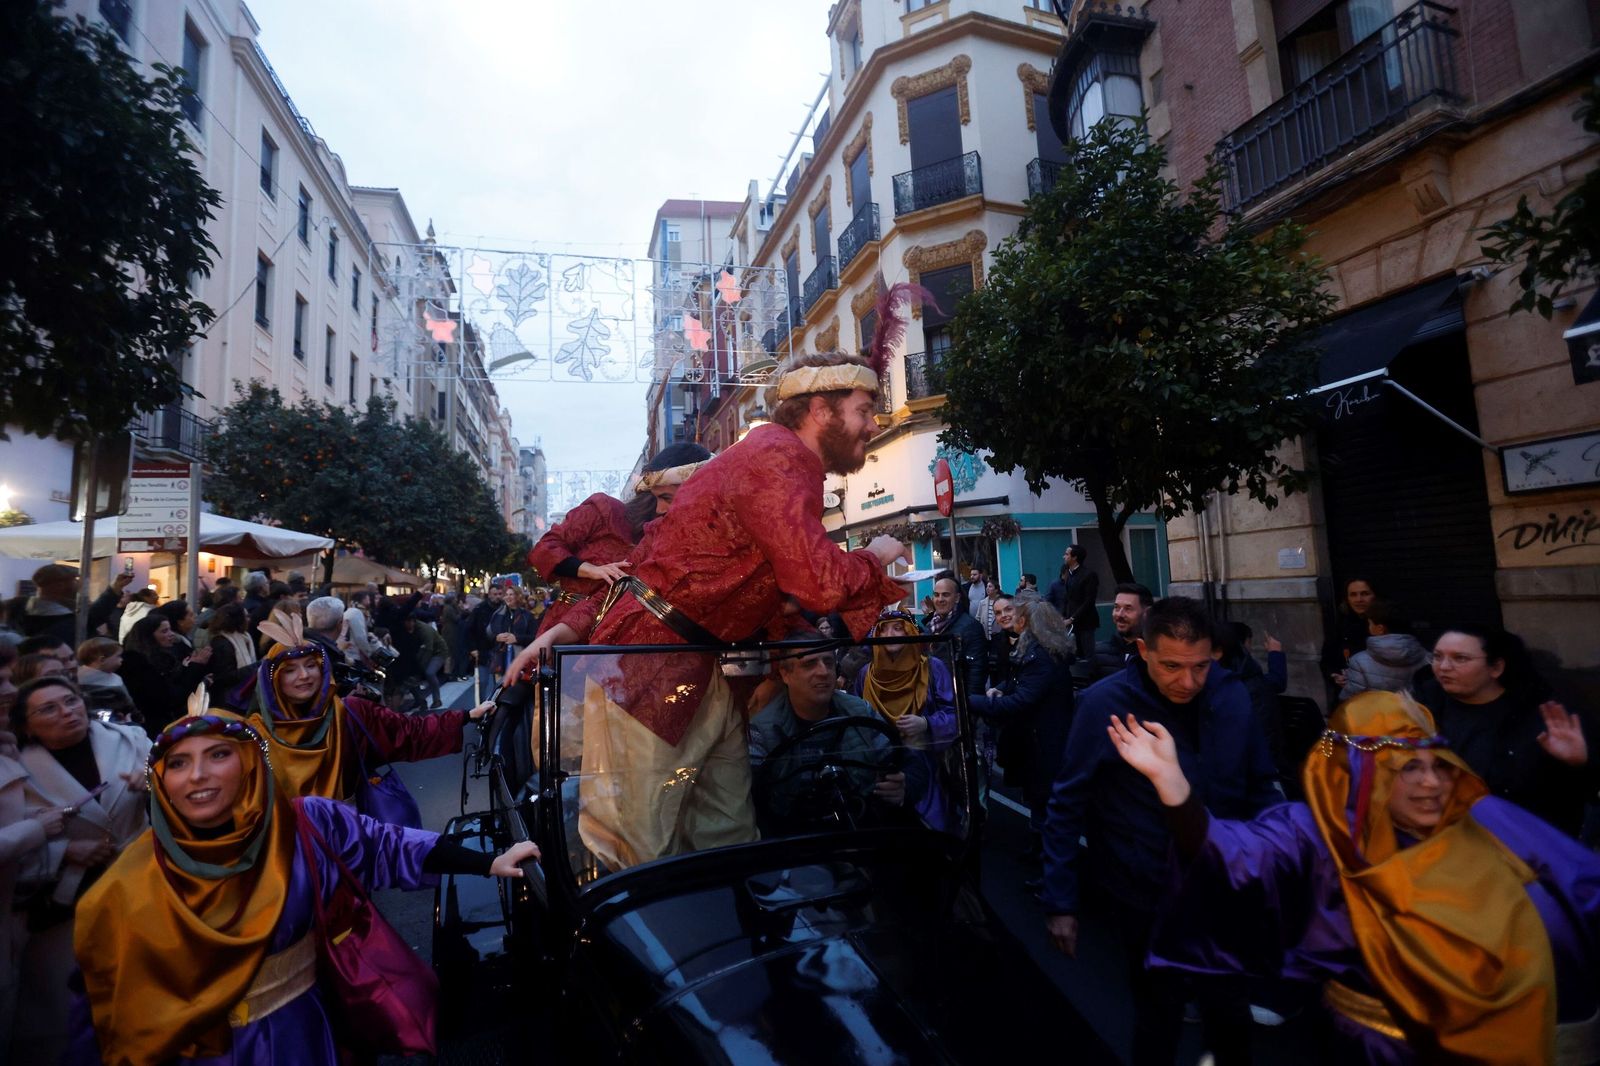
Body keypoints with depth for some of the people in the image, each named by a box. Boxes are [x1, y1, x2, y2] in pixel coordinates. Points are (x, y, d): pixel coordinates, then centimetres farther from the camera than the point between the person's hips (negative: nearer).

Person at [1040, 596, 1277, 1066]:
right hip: (1146, 899, -3)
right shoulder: (1104, 704, -21)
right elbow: (1067, 806, -14)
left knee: (1232, 1012, 21)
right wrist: (1060, 900, -11)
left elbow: (1260, 786, 5)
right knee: (1160, 1017, 15)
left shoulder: (1232, 695, -9)